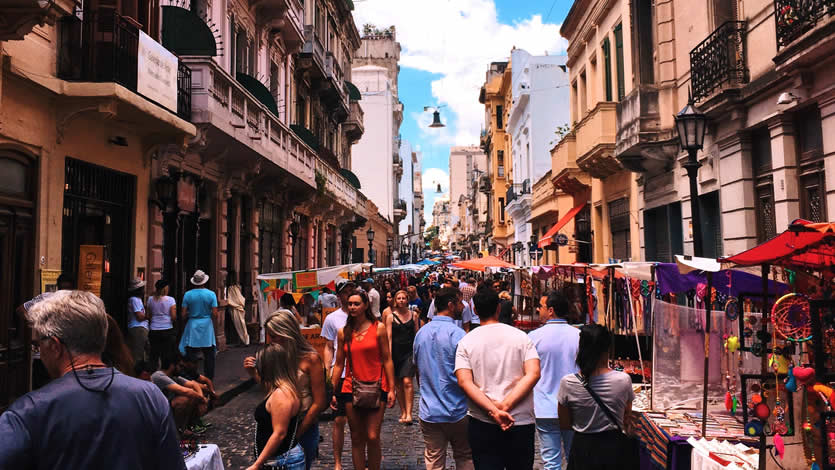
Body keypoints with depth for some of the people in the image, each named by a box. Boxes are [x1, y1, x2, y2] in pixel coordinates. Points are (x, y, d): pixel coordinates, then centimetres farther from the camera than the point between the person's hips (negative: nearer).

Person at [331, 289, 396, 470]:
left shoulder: (378, 328, -1)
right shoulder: (343, 332, 6)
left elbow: (387, 360, 0)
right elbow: (339, 364, 10)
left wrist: (391, 389, -5)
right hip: (351, 389, 3)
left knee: (373, 437, -6)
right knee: (356, 439, 9)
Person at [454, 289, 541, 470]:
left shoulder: (465, 342, -1)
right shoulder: (520, 336, -1)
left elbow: (464, 382, -13)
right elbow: (533, 374, -13)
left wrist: (493, 411, -18)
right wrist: (505, 406, -17)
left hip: (482, 423, 0)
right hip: (521, 421, 1)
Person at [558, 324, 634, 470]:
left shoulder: (568, 383, -15)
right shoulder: (623, 380, -14)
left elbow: (564, 425, -2)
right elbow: (626, 422, 0)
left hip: (581, 447, -1)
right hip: (613, 447, 1)